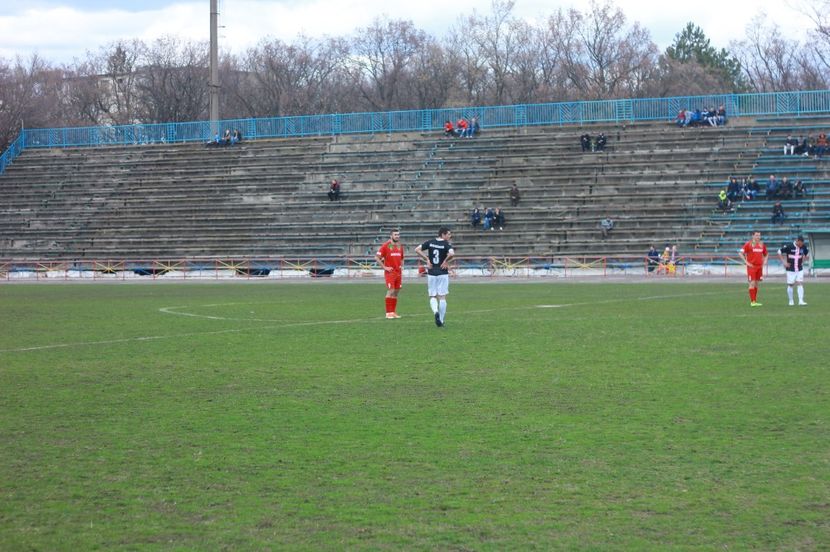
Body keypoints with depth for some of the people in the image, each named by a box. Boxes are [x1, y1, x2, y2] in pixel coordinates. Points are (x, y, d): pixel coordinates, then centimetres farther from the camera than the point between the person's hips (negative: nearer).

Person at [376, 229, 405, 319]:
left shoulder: (400, 246, 12)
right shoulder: (386, 245, -7)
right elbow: (377, 257, -7)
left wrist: (401, 266, 10)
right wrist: (384, 267, -10)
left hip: (398, 273, 6)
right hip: (390, 272, -6)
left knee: (396, 292, 8)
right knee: (391, 291, -12)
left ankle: (393, 312, 14)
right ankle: (388, 313, -8)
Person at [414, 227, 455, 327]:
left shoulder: (430, 242, 3)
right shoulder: (446, 244, -9)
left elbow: (417, 250, 0)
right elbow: (451, 253, -29)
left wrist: (426, 259, 4)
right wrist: (446, 261, -11)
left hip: (431, 273, 3)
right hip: (443, 273, -3)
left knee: (432, 297, 10)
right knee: (442, 297, 6)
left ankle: (436, 311, -19)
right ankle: (441, 320, 5)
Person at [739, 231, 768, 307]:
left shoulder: (762, 244, 10)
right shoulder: (748, 244, -6)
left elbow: (766, 254, 24)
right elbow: (741, 253, -8)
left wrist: (765, 261, 6)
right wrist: (746, 262, -14)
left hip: (759, 266, 5)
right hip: (751, 266, -5)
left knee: (756, 283, 10)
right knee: (752, 283, -8)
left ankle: (755, 301, 16)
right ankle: (752, 301, -7)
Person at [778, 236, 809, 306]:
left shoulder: (803, 247, -2)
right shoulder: (789, 246, -14)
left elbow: (807, 254, 19)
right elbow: (779, 252, -7)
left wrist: (803, 261, 6)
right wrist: (784, 262, -11)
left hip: (800, 270, 3)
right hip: (790, 270, -3)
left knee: (800, 284, -7)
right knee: (790, 285, 4)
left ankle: (801, 301, -9)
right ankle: (791, 301, 17)